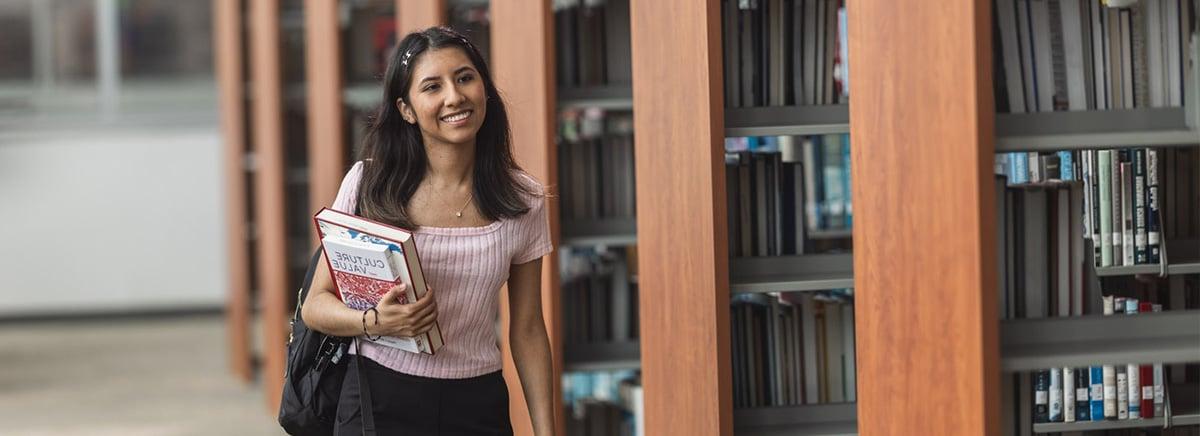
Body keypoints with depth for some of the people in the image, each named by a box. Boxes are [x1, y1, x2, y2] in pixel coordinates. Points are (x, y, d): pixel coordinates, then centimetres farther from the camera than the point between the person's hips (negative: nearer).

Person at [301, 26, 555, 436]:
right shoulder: (368, 184, -6)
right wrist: (373, 322, -24)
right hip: (381, 402, -1)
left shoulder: (523, 202, -1)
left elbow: (527, 330, 4)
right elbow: (316, 304, -3)